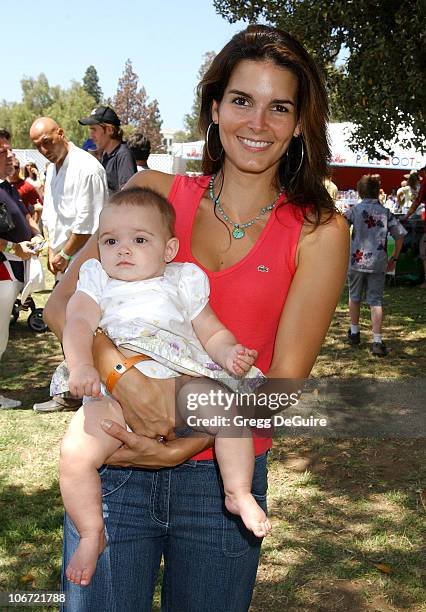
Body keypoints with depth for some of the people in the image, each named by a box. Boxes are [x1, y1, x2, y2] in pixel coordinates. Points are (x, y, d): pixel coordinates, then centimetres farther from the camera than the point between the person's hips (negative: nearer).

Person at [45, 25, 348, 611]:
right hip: (115, 464, 1)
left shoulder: (319, 232, -2)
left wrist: (185, 447, -18)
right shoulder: (154, 192, 1)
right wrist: (126, 377, -22)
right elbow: (62, 304, -4)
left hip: (222, 475, 0)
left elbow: (285, 379, -6)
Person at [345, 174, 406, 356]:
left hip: (357, 260, 0)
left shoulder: (355, 210, -3)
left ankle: (354, 332, 32)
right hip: (378, 263, 1)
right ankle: (377, 341, -6)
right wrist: (394, 258, 13)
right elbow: (400, 235, 2)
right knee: (376, 301, 2)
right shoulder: (386, 213, 2)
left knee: (354, 296, 19)